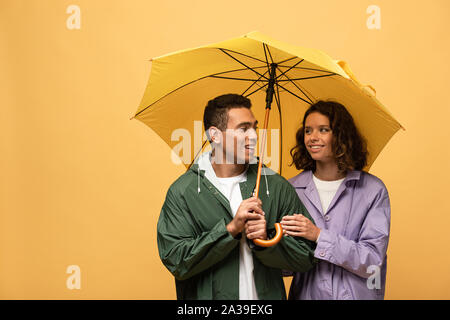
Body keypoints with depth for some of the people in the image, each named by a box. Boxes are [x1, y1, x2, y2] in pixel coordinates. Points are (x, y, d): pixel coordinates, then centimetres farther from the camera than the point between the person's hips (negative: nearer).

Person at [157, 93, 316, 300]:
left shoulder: (277, 186, -1)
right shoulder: (182, 191, -8)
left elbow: (306, 259, -1)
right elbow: (176, 263, -14)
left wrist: (266, 241, -18)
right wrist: (230, 229, -21)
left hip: (267, 295, 2)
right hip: (207, 294, -2)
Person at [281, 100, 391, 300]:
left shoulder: (373, 189, -7)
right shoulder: (291, 188, -1)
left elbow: (373, 262, -13)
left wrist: (318, 235, -21)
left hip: (356, 294, -1)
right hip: (306, 293, 2)